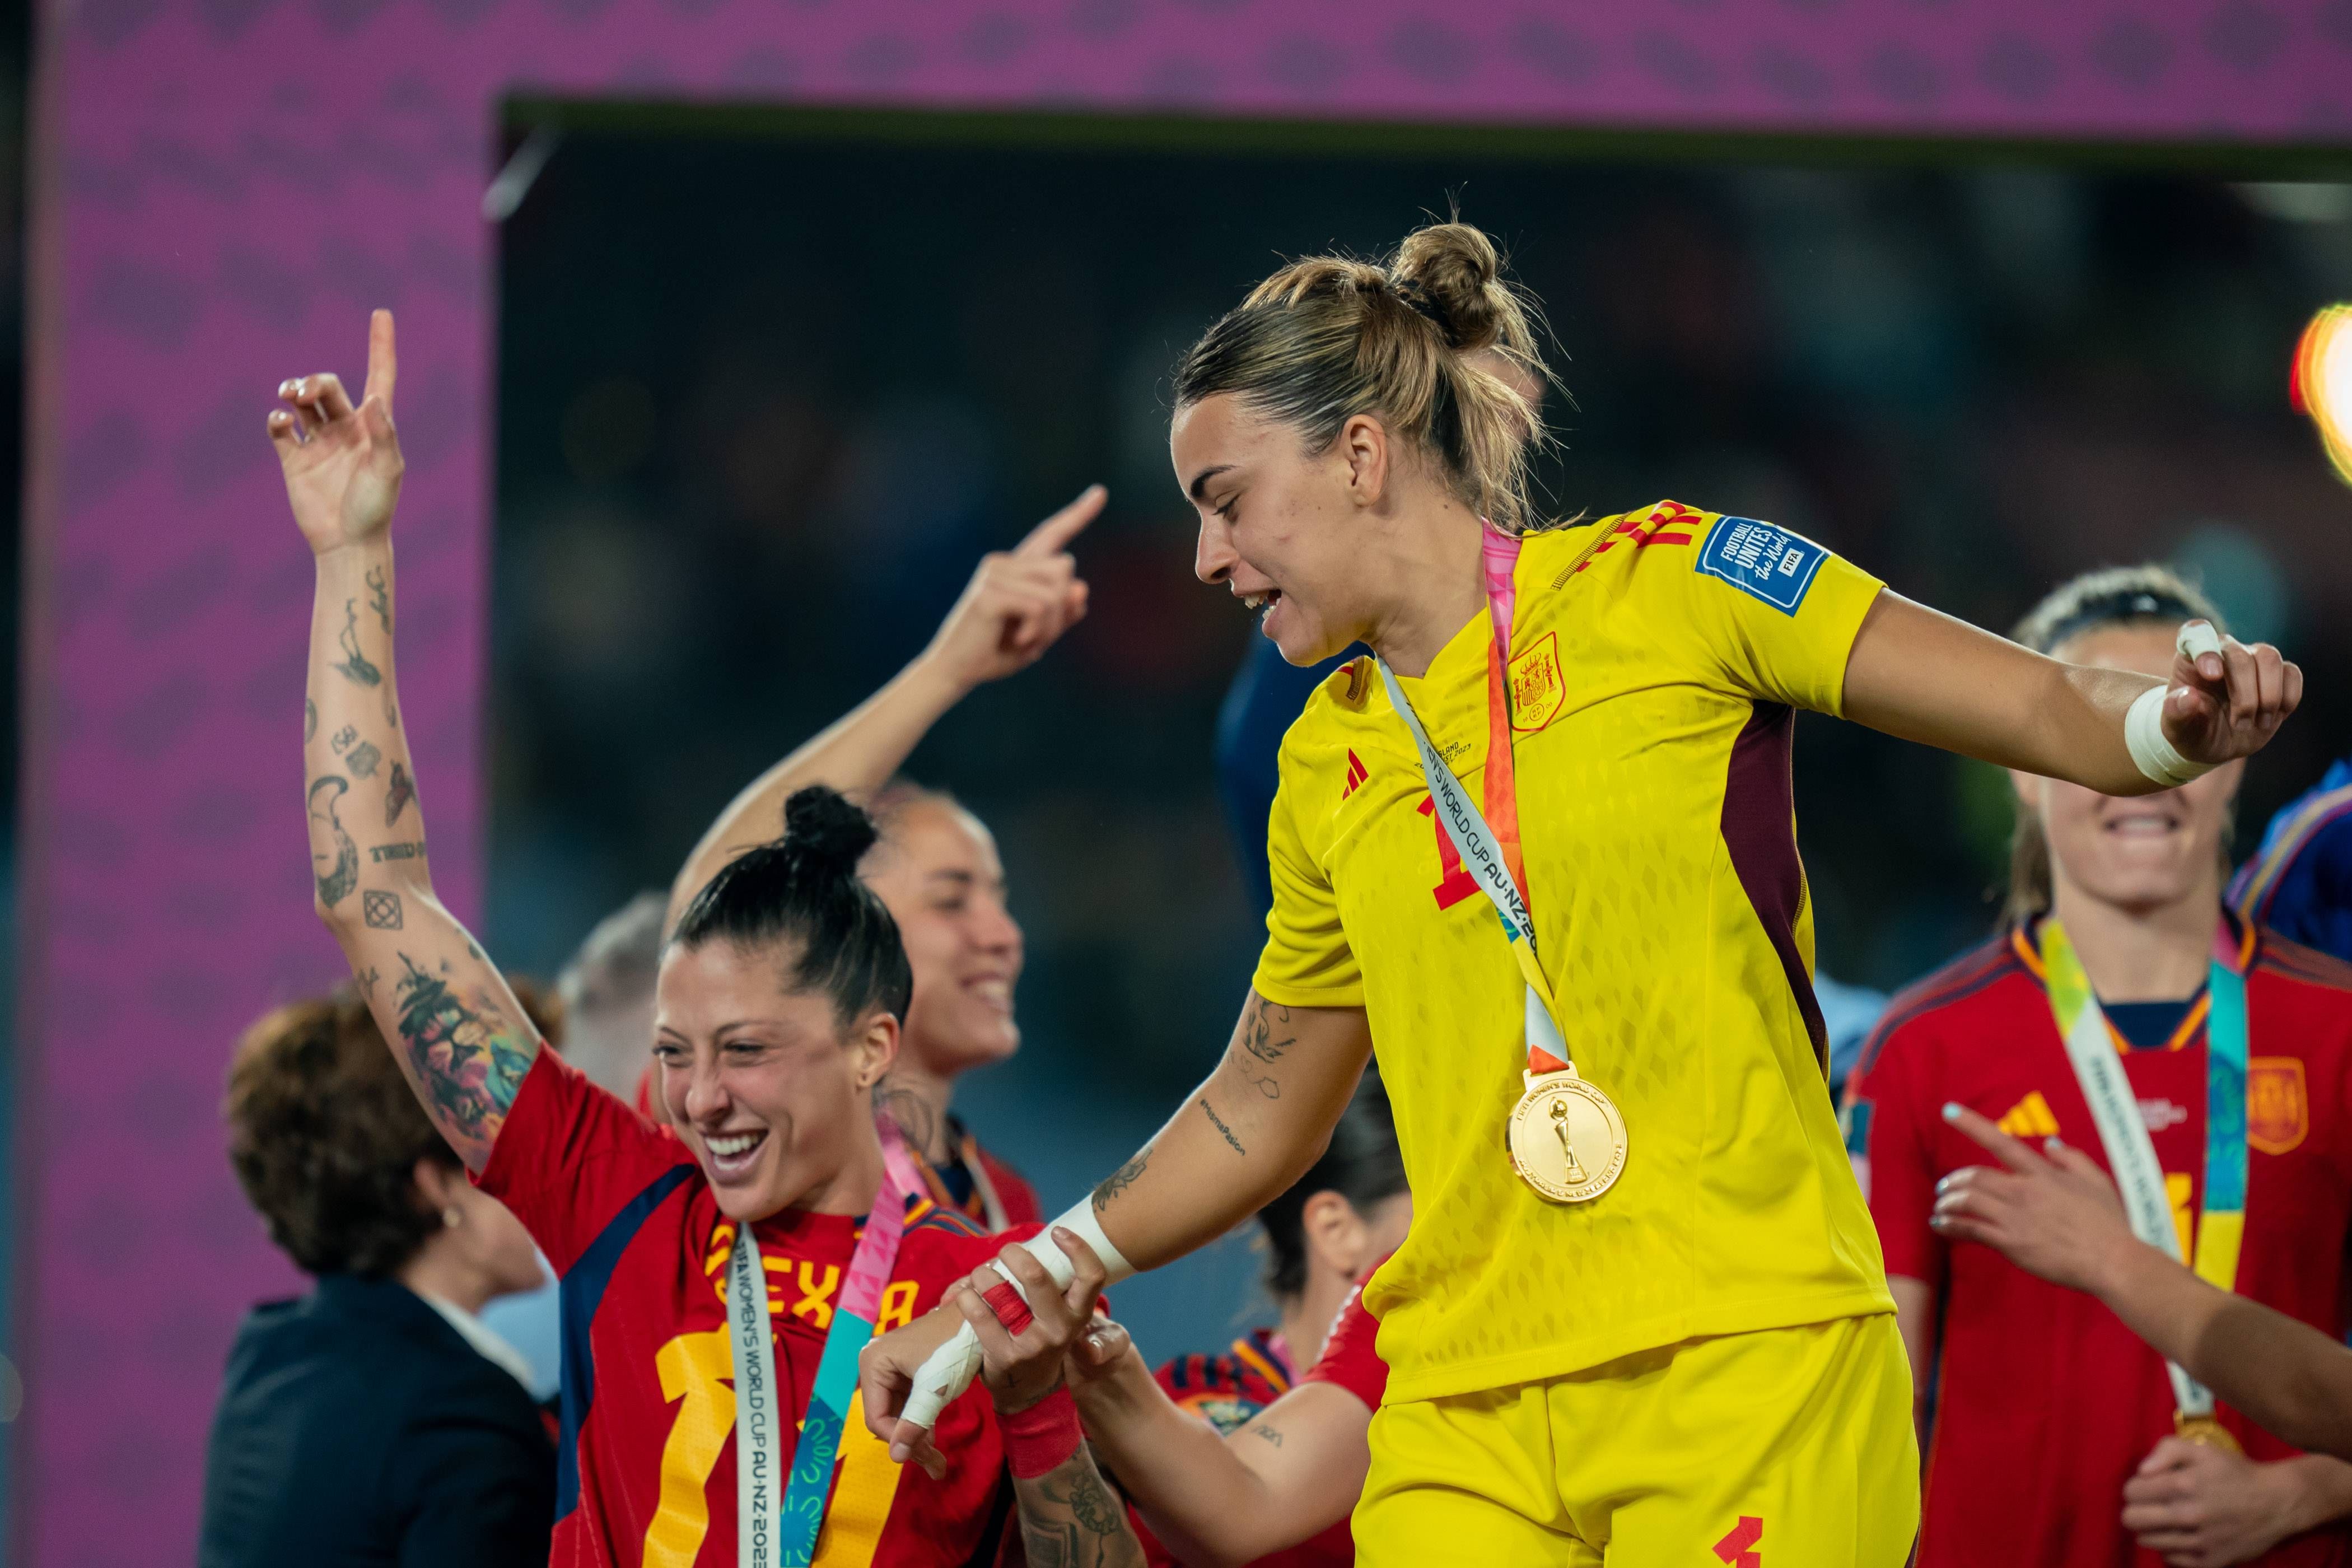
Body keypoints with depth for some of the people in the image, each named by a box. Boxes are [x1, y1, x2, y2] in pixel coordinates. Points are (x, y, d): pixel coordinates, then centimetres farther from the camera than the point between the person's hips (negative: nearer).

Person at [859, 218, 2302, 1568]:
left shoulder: (1666, 583, 2)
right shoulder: (1327, 766, 16)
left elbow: (2055, 711, 0)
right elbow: (1260, 1116, 27)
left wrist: (2174, 724, -22)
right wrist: (997, 1307, 25)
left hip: (1750, 1369, -4)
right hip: (1465, 1423, 4)